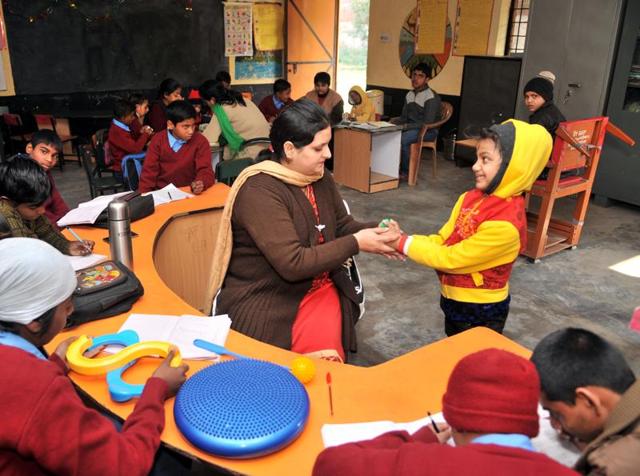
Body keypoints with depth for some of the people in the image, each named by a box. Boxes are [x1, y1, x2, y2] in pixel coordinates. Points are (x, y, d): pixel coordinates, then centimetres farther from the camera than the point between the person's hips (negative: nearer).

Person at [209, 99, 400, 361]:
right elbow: (293, 264, -25)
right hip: (262, 300, -5)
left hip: (318, 288, 5)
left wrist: (375, 231, -6)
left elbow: (342, 225, 15)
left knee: (324, 354, -20)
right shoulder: (259, 190, -20)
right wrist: (356, 243, -21)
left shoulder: (322, 179, 4)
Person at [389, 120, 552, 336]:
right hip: (454, 300, 7)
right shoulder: (471, 197, -6)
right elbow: (442, 240, -2)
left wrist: (404, 244, -21)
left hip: (481, 312, -7)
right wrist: (401, 239, -17)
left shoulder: (505, 223, -30)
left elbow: (452, 258, -26)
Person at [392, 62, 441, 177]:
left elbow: (427, 123, -19)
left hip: (428, 131, -7)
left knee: (402, 139, -34)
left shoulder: (432, 97, -13)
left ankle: (405, 171, -14)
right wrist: (393, 121, -7)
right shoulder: (410, 95, 12)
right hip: (411, 128, 7)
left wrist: (406, 126, -24)